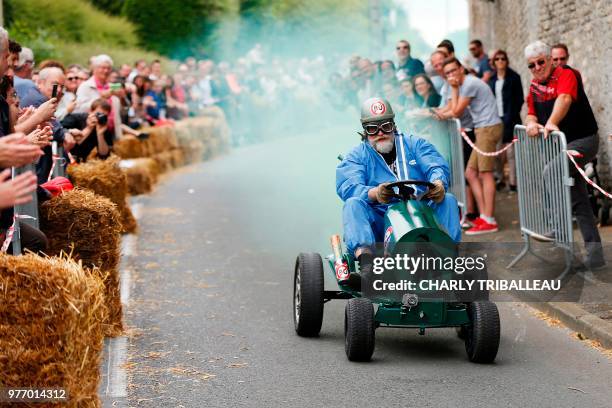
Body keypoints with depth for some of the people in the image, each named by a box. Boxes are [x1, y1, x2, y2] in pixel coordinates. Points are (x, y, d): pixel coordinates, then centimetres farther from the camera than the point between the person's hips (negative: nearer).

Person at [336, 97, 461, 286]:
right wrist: (374, 193, -32)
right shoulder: (357, 156, 13)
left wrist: (438, 183, -28)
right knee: (353, 204, -27)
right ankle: (366, 260, -50)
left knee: (448, 200, -22)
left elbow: (437, 166, -2)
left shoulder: (415, 144, 17)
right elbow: (348, 187, -8)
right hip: (379, 224, -1)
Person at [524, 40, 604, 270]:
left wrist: (552, 123, -49)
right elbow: (531, 113, 15)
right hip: (560, 144, 8)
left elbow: (564, 99, -31)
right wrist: (531, 123, -10)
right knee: (578, 200, 7)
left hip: (583, 140, -8)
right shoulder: (534, 85, 12)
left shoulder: (565, 75, -12)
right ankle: (594, 250, 9)